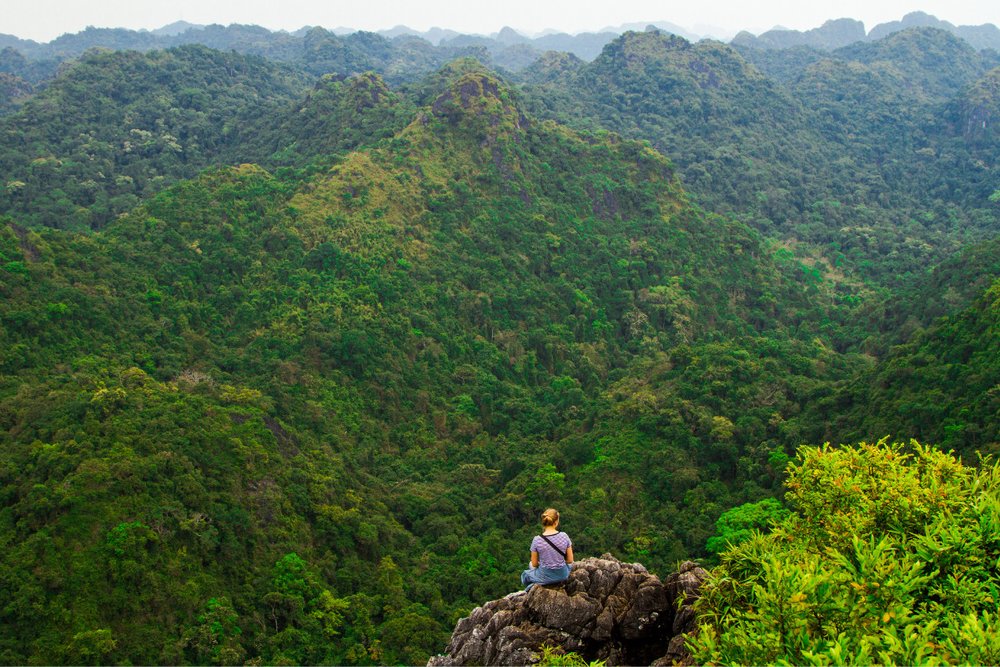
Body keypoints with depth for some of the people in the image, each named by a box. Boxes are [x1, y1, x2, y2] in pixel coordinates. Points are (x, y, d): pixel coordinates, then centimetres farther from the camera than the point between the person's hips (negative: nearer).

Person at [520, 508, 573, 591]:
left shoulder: (537, 540, -17)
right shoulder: (564, 536, -15)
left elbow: (534, 564, -7)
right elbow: (570, 560, -7)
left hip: (545, 577, 0)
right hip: (562, 575, 0)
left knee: (525, 574, 34)